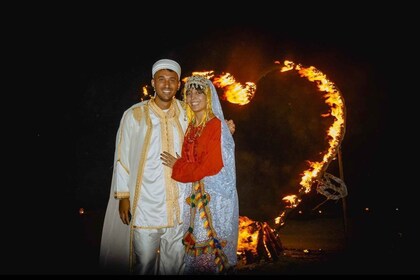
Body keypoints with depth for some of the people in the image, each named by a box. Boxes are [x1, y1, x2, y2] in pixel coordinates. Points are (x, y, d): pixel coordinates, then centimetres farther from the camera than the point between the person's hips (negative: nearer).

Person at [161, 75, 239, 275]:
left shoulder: (216, 126, -13)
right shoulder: (191, 127, 9)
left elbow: (210, 167, -17)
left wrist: (176, 166, -8)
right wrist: (178, 164, -7)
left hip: (214, 196, -6)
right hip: (195, 196, 7)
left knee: (211, 246, 5)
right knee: (196, 246, 16)